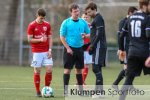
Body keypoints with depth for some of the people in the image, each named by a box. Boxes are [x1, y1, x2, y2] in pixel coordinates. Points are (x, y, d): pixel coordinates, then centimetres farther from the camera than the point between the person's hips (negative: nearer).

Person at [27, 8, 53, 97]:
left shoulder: (47, 25, 6)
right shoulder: (32, 25, -4)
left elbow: (50, 38, 8)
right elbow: (29, 39, -5)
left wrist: (50, 50, -2)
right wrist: (40, 40, -17)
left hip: (46, 52, 3)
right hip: (37, 52, -3)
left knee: (49, 70, -5)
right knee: (37, 71, -2)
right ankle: (38, 92, 6)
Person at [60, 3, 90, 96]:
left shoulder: (83, 22, 6)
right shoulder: (66, 22, -4)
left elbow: (89, 34, 13)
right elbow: (62, 37, -3)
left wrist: (85, 35, -12)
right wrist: (68, 48, -11)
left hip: (79, 48, 4)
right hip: (70, 49, -4)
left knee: (79, 69, 10)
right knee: (67, 69, -5)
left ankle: (81, 90, 15)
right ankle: (66, 91, -2)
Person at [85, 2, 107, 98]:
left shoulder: (98, 19, -12)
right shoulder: (96, 19, 18)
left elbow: (99, 34, -19)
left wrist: (92, 46, -17)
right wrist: (92, 45, 19)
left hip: (99, 46, -10)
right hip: (98, 47, 10)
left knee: (96, 68, -10)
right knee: (97, 68, 11)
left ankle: (99, 91, -10)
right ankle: (100, 90, 13)